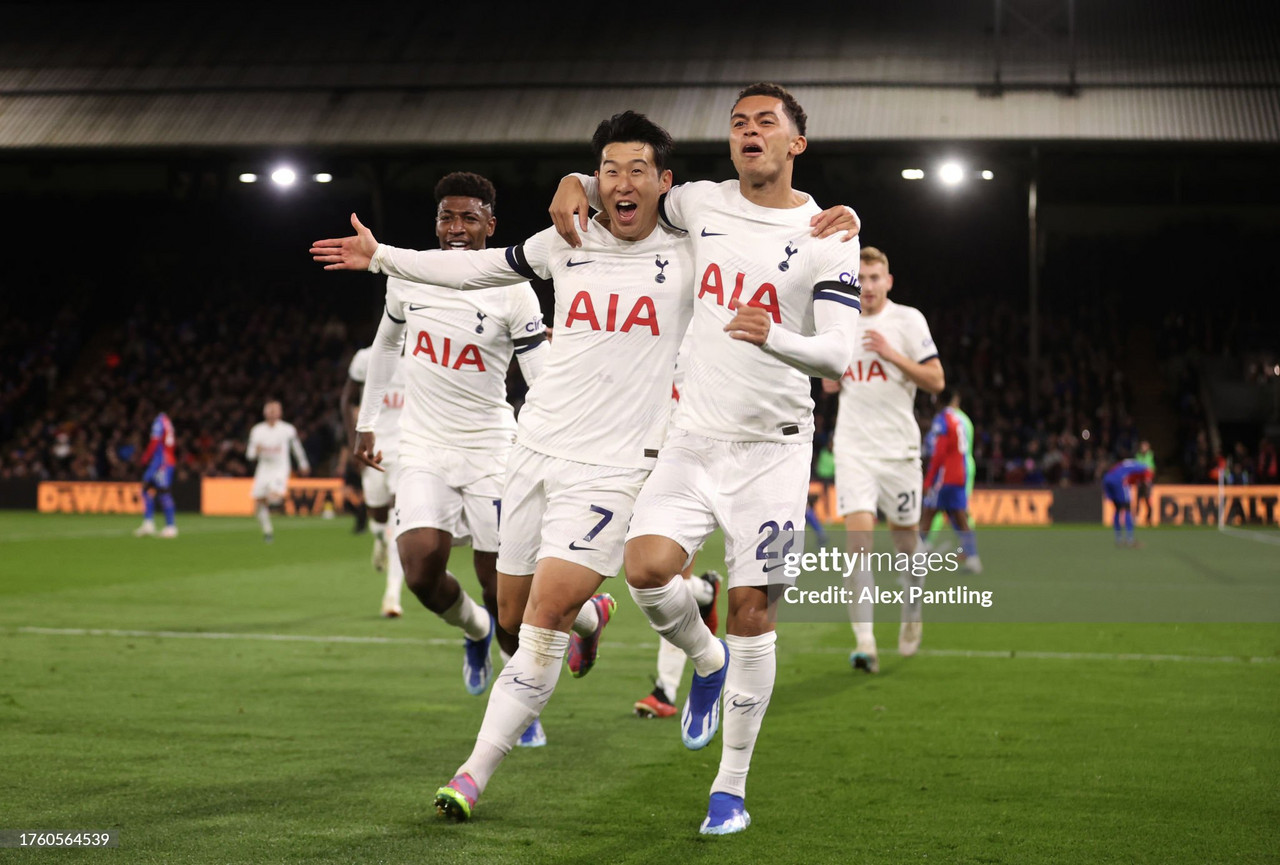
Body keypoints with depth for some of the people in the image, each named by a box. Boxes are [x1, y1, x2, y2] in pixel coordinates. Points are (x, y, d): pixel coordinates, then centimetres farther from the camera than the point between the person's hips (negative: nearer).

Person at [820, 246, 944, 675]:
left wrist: (892, 354, -18)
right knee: (859, 535, -12)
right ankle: (864, 640, -15)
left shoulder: (908, 319, -3)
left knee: (904, 535, 8)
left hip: (898, 447, -2)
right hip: (853, 448, 2)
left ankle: (912, 613, 37)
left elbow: (936, 381, -7)